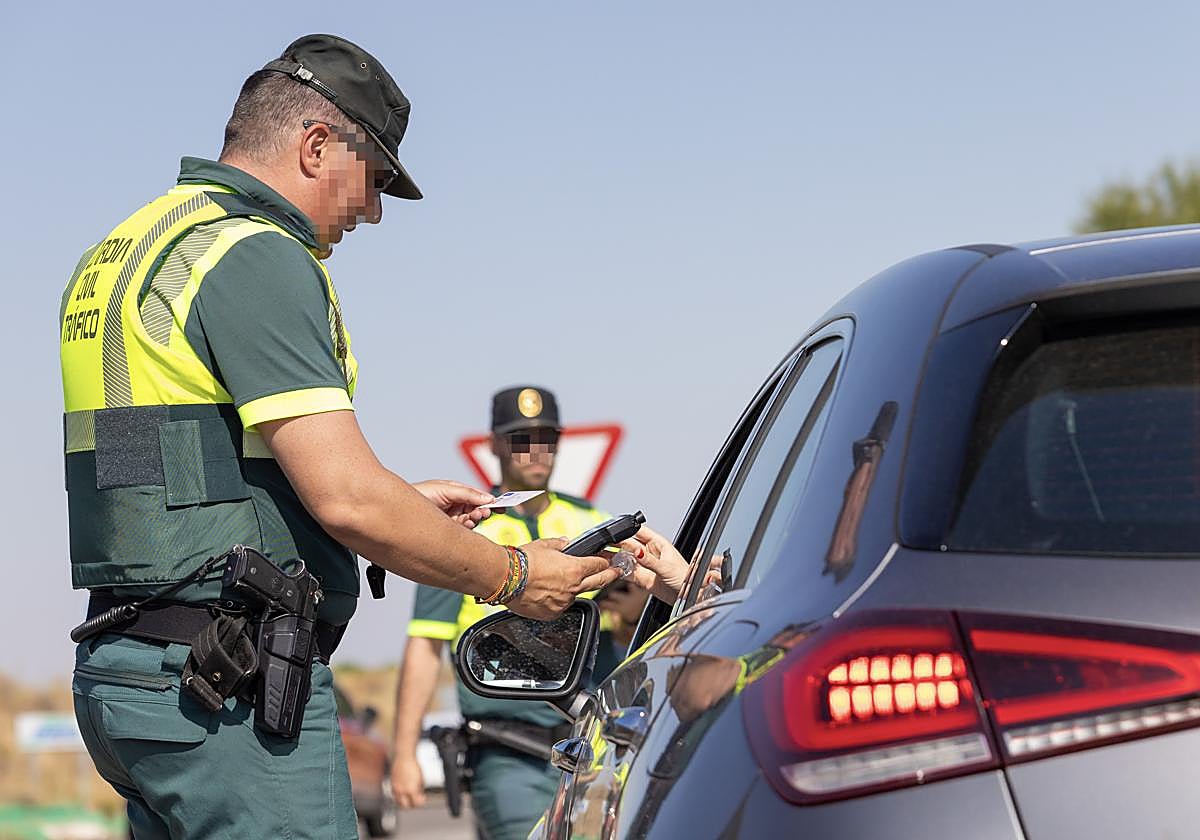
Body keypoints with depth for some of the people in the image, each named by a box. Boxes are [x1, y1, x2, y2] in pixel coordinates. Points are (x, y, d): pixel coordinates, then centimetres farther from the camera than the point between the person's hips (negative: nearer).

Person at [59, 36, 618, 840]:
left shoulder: (118, 256, 19)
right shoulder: (255, 255, -12)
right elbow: (348, 501, -19)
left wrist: (403, 503, 23)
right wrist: (511, 577, -5)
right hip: (232, 683, -10)